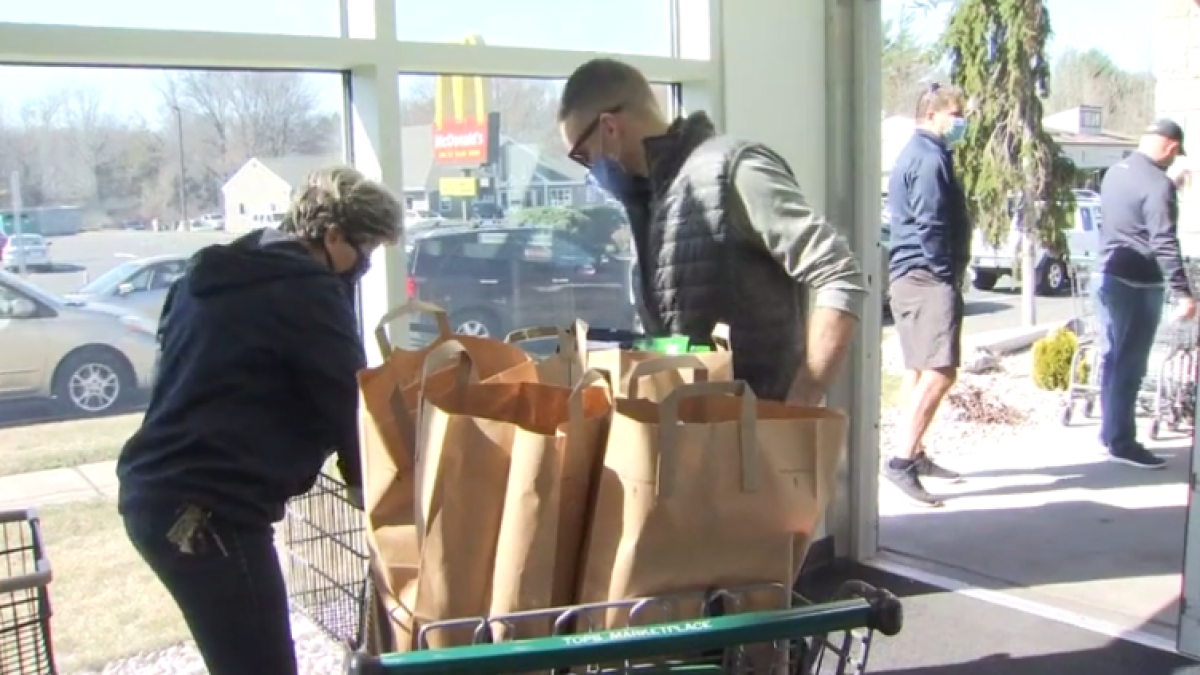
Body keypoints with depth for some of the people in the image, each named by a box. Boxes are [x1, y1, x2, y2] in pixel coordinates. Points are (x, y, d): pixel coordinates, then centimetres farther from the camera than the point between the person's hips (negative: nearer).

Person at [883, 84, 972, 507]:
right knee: (940, 370, -17)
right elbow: (931, 227, -19)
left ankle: (916, 455, 22)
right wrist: (948, 277, -13)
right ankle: (902, 462, -20)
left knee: (919, 370, 14)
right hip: (927, 276, -11)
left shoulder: (917, 154, 21)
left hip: (912, 275, 11)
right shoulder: (929, 158, -12)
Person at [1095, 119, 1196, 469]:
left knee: (1112, 359, 15)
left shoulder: (1115, 172, 10)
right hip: (1137, 284, -9)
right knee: (1129, 366, -3)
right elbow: (1164, 244, -22)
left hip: (1107, 275, 9)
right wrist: (1183, 293, -21)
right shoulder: (1158, 184, -17)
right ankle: (1121, 443, 3)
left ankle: (1110, 433, 24)